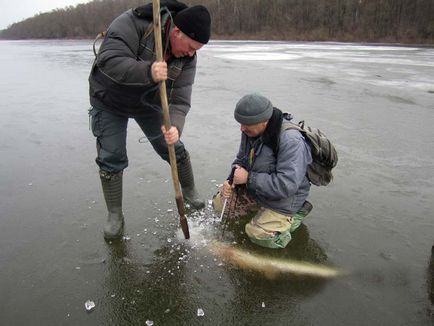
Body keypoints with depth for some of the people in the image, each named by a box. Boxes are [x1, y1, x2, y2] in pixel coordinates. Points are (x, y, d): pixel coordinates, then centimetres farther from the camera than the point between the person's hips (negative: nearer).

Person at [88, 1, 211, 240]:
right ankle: (114, 215, 14)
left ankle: (189, 191, 30)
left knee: (173, 147, 4)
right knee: (111, 159, -4)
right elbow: (109, 61, -41)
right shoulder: (132, 23, -31)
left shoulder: (187, 57, -17)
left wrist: (175, 126, -43)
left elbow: (180, 99, -23)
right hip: (110, 102, -3)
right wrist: (148, 72, -57)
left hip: (149, 102, 4)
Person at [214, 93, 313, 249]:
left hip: (283, 198, -7)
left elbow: (286, 186, -36)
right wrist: (231, 181, -13)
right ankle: (262, 210, 18)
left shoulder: (291, 141, -33)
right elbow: (241, 160, 7)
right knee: (219, 203, 5)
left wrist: (249, 178, -31)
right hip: (254, 189, 8)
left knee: (257, 234, -15)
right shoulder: (250, 130, -9)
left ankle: (292, 217, 9)